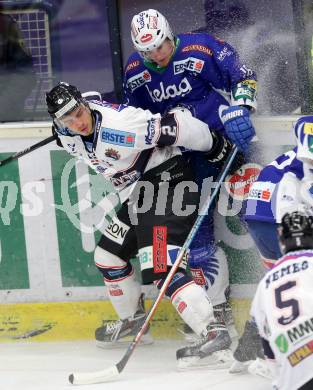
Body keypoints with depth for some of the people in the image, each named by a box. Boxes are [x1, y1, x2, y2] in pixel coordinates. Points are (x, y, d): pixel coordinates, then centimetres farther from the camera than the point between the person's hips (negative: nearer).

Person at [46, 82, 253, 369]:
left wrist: (217, 148, -15)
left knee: (161, 268, -22)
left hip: (167, 181, -9)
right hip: (136, 193, 9)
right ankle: (133, 318, 40)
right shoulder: (68, 135, -3)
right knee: (108, 256, 18)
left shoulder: (120, 124, -30)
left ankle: (214, 334, -29)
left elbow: (177, 125, -25)